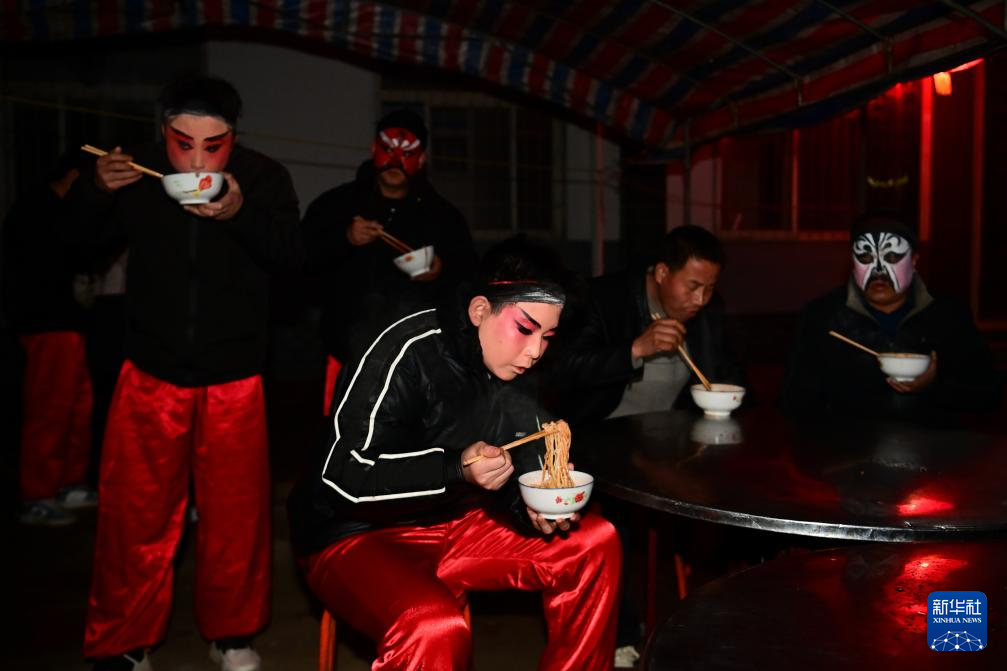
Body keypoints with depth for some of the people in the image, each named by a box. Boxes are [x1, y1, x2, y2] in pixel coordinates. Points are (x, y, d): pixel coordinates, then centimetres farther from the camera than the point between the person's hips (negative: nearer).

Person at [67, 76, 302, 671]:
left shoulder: (263, 178, -6)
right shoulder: (137, 172, -2)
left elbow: (294, 255, -14)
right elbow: (79, 240, 9)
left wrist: (242, 214, -32)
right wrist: (97, 191, -12)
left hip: (234, 376, -1)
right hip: (152, 371, 1)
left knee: (236, 514, 7)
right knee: (135, 516, 4)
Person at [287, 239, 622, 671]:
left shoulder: (511, 368, 1)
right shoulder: (405, 352, -22)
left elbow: (519, 467, 8)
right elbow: (343, 477, -24)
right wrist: (455, 469, -35)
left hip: (453, 523, 8)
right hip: (355, 534, -7)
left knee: (596, 543, 0)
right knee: (436, 628, -37)